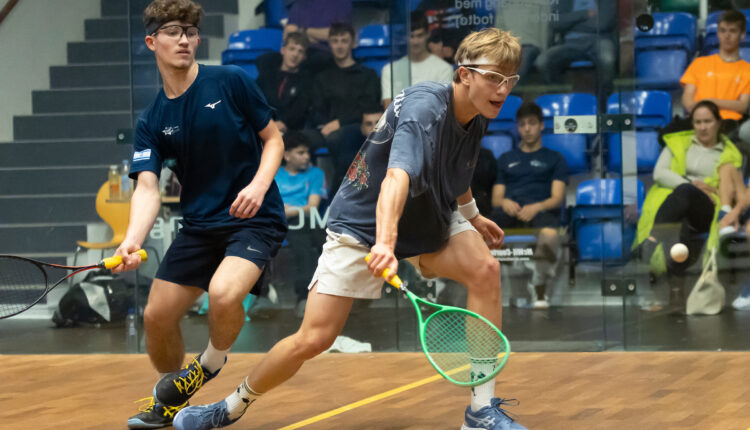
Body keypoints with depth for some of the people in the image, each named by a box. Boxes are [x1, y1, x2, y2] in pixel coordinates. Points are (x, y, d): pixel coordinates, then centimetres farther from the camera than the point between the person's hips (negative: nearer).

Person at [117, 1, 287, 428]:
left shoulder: (232, 82, -7)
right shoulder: (152, 122, 2)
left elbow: (273, 139, 1)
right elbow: (148, 189, -8)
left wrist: (259, 184, -18)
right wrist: (133, 240, -27)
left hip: (255, 218, -5)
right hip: (199, 225, 5)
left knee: (224, 293, -31)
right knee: (157, 315, 2)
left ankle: (211, 365, 2)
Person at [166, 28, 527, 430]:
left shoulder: (475, 117, -4)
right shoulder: (424, 108, -30)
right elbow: (397, 177, -48)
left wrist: (471, 213, 27)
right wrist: (385, 244, -62)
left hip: (428, 218, 7)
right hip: (362, 222, -7)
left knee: (485, 269, -23)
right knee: (313, 339, -11)